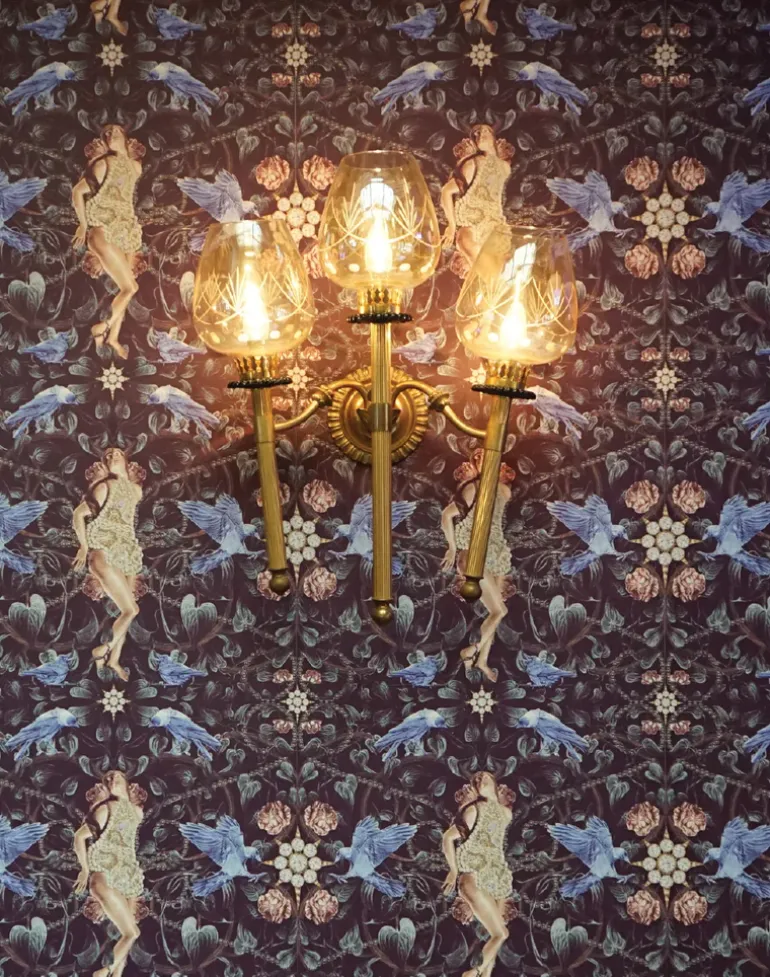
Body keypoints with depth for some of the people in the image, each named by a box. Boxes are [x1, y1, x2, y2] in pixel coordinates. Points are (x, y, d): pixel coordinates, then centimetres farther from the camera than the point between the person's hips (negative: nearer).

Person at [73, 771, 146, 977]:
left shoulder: (136, 812, 11)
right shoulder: (106, 809, -7)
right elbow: (79, 836, -6)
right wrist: (85, 869, -3)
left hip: (128, 879, 6)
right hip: (106, 878, -6)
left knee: (125, 933, 5)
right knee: (131, 933, -12)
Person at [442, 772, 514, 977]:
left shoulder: (505, 813, 11)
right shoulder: (474, 810, -6)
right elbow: (448, 838, -5)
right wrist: (454, 871, -3)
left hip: (498, 880, 6)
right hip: (475, 879, -6)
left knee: (496, 934, 7)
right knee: (500, 933, -11)